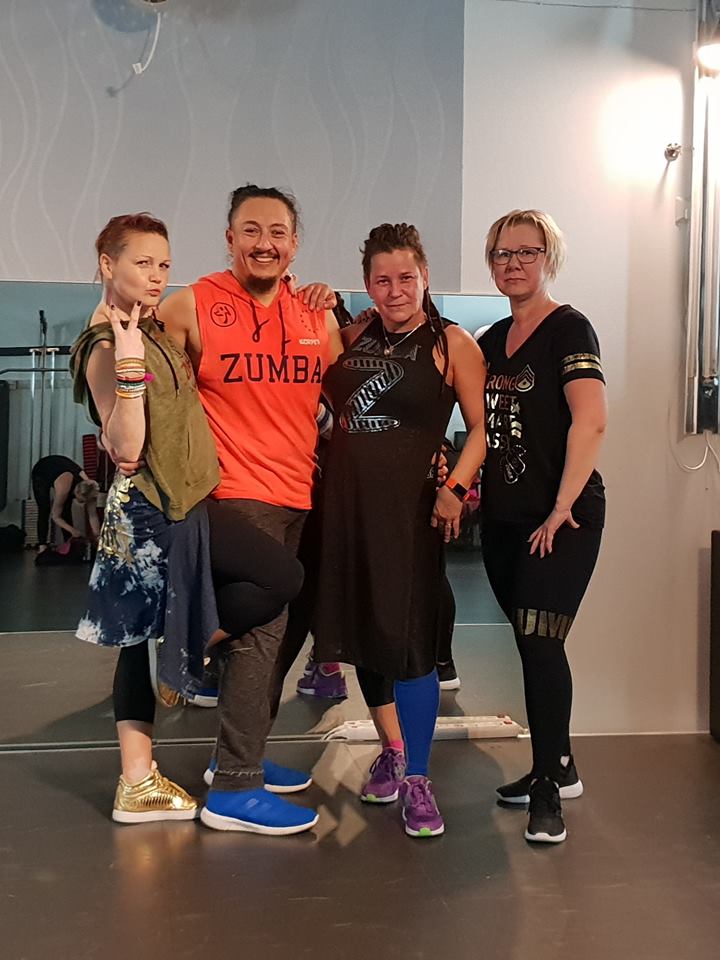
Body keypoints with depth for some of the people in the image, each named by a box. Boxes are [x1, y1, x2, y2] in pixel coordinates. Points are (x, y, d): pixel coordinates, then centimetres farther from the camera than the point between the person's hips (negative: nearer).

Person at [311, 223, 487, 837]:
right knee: (360, 629, 12)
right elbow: (330, 397, 23)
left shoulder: (451, 343, -1)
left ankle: (416, 780, 5)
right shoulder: (356, 335, 11)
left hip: (409, 503, -5)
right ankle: (391, 748, 31)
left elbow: (482, 427, -1)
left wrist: (455, 488, -15)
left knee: (407, 636, -7)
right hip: (346, 498, 5)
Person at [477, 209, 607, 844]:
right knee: (533, 646, 13)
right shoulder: (493, 340, 15)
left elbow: (591, 421, -18)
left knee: (540, 644, -10)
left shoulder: (568, 329, -7)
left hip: (559, 520, -7)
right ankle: (559, 768, 28)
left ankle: (547, 790, 2)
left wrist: (563, 508, -21)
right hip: (504, 518, 7)